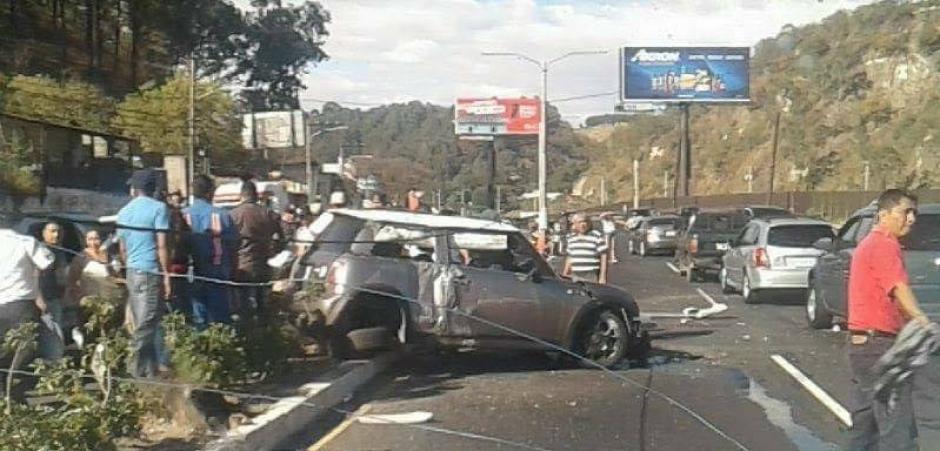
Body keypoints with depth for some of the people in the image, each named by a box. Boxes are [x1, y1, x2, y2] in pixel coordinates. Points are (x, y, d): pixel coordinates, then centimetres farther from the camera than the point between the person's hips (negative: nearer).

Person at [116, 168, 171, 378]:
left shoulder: (124, 212, 14)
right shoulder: (158, 208, -7)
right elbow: (162, 246, -12)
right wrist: (167, 275, -10)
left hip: (132, 272, 7)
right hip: (151, 272, -7)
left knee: (142, 325, 10)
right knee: (146, 326, -6)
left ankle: (150, 372, 13)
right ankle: (135, 371, -9)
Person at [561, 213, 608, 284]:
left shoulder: (597, 236, -3)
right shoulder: (571, 238, 14)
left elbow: (604, 257, -5)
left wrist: (602, 277, -9)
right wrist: (565, 274, 20)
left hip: (591, 278, -5)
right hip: (575, 277, 5)